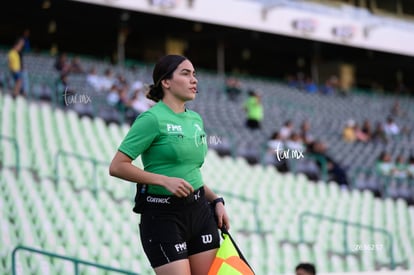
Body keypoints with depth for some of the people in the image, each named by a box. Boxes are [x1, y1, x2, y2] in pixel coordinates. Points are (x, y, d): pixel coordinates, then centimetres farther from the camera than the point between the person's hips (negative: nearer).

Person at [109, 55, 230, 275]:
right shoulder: (152, 119, -10)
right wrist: (164, 180, -20)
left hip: (199, 210, 7)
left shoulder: (195, 119, 13)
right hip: (162, 215, -7)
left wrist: (216, 201, 12)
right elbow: (117, 166, -14)